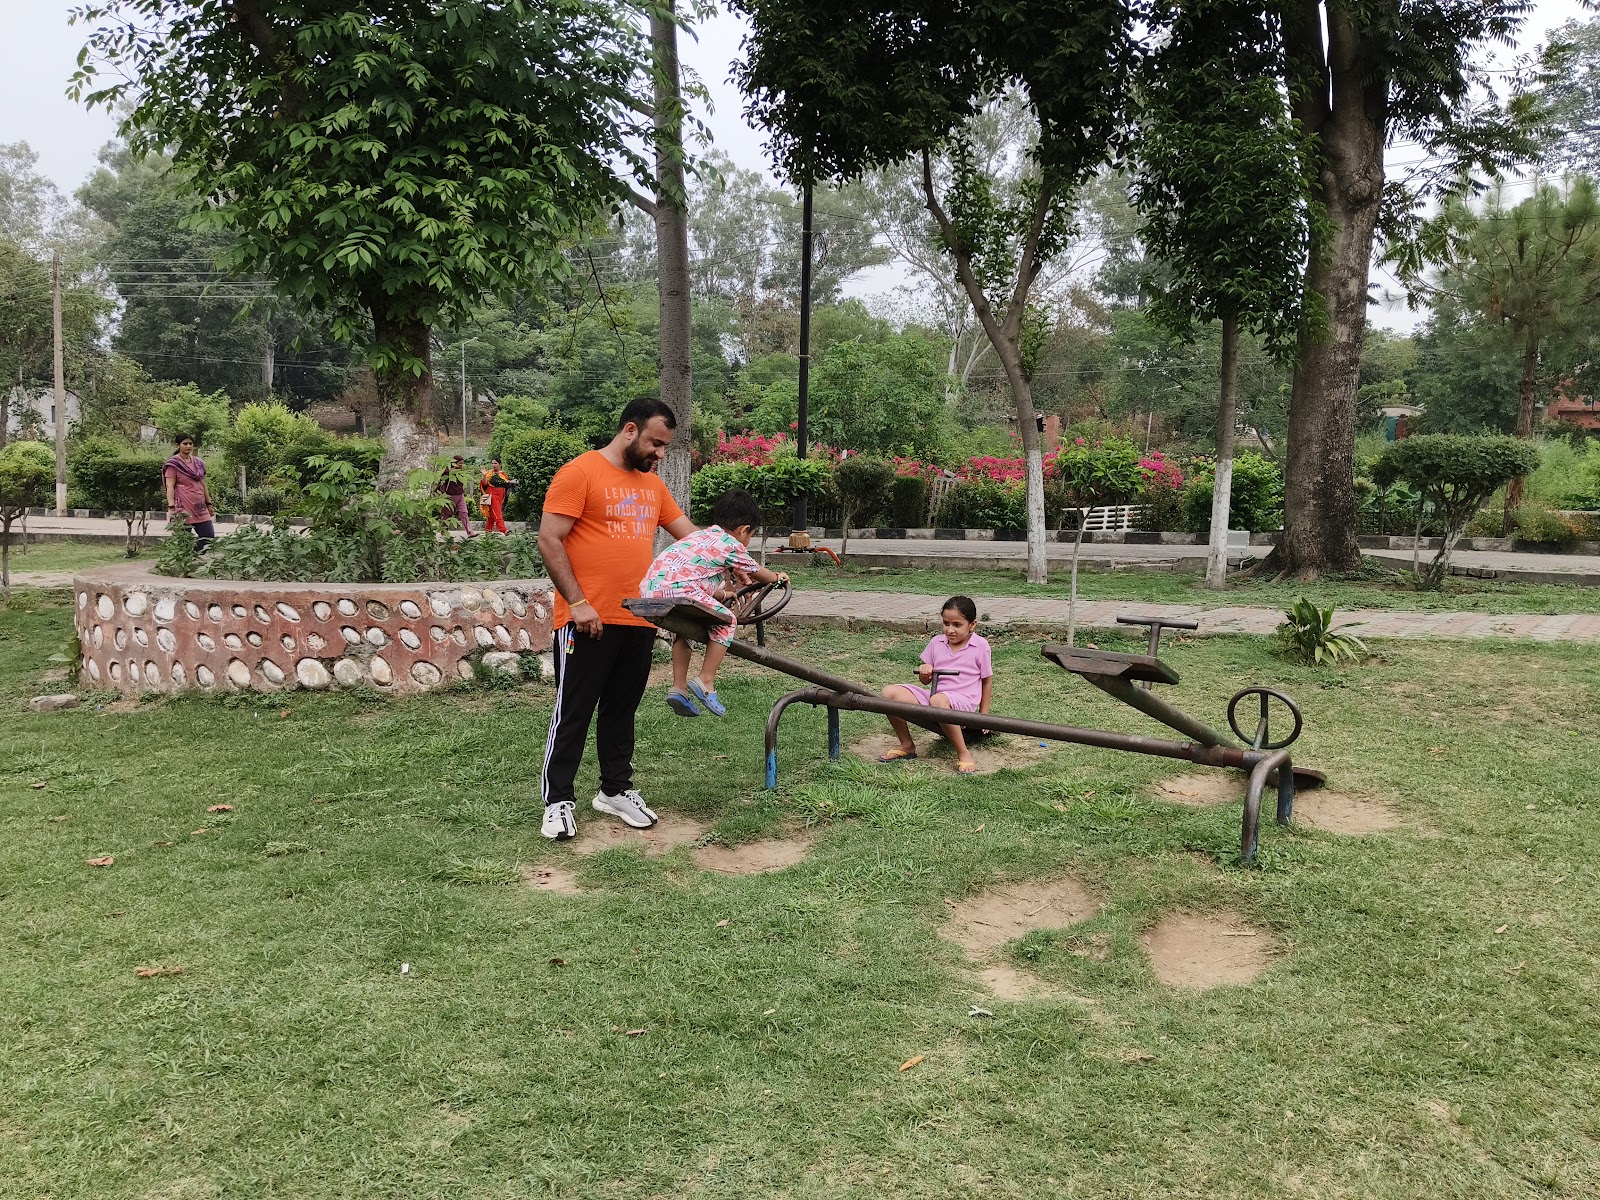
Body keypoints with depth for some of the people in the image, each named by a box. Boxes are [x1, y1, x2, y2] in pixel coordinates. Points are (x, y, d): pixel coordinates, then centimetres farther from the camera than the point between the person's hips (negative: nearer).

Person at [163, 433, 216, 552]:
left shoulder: (198, 462, 16)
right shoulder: (173, 464, -3)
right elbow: (170, 487, -9)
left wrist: (209, 504, 18)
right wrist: (171, 507, -18)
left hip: (200, 507, 6)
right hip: (183, 508, -6)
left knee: (209, 536, -2)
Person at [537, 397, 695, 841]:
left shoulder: (652, 483, 13)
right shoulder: (580, 473, -9)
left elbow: (689, 534, 20)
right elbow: (549, 541, -13)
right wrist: (577, 602, -17)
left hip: (638, 621, 7)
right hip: (588, 620, -7)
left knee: (622, 710, 16)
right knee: (573, 712, 1)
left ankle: (615, 789, 28)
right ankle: (557, 801, 11)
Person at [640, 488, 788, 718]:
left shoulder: (701, 535, 31)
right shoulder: (731, 544, 8)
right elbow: (755, 571, 25)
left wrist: (725, 594, 56)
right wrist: (776, 577, 45)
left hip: (649, 588, 9)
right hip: (678, 589, -9)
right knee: (726, 621, 2)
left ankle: (678, 687, 26)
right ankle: (706, 682, 0)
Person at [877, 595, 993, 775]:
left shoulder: (981, 646, 1)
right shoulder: (936, 643, 11)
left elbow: (987, 681, 8)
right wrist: (924, 673, -8)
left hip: (964, 702, -5)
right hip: (932, 697, 5)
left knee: (938, 700, -42)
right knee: (890, 692, -16)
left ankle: (963, 755, -27)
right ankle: (907, 746, 1)